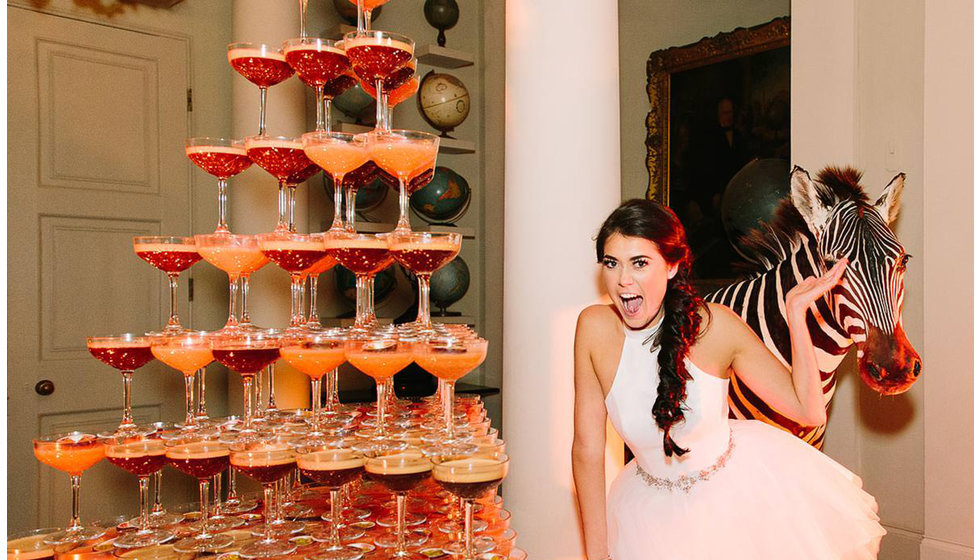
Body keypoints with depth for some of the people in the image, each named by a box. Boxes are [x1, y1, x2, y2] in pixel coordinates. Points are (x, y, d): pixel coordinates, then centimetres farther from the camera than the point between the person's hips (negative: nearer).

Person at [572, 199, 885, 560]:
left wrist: (796, 312, -21)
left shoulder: (715, 325, -20)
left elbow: (808, 410, -11)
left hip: (741, 487, 0)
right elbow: (588, 448, -14)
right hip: (658, 513, 1)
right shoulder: (595, 327, -20)